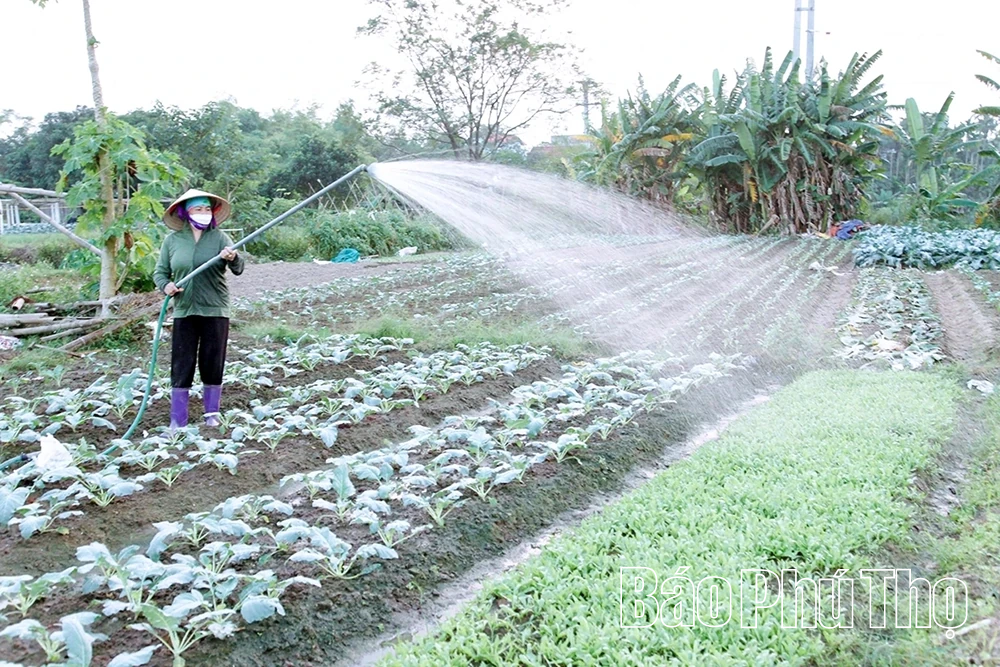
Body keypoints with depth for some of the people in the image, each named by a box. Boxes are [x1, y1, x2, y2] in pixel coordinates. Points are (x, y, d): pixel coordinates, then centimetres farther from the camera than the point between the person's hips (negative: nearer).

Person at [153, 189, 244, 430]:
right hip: (184, 311, 1)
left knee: (213, 364, 8)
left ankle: (212, 414, 24)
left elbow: (238, 268, -14)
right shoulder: (172, 240, 2)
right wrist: (165, 285, -14)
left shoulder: (219, 237, -3)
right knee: (181, 366, 1)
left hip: (215, 310, -1)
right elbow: (160, 272, 8)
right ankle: (177, 421, 8)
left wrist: (233, 258, -37)